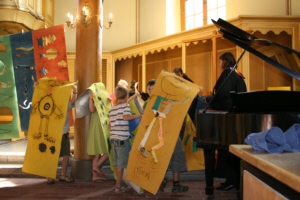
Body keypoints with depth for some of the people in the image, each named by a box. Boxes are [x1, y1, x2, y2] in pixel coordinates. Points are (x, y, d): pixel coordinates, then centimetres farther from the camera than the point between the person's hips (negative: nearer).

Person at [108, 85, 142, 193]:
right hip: (122, 139, -7)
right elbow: (126, 116, -25)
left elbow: (110, 125, 16)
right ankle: (118, 186, 6)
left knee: (117, 163, 16)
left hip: (113, 138, 7)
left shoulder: (112, 109, 15)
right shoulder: (125, 105, -5)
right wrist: (139, 115, -15)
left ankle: (119, 184, 25)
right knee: (121, 163, 1)